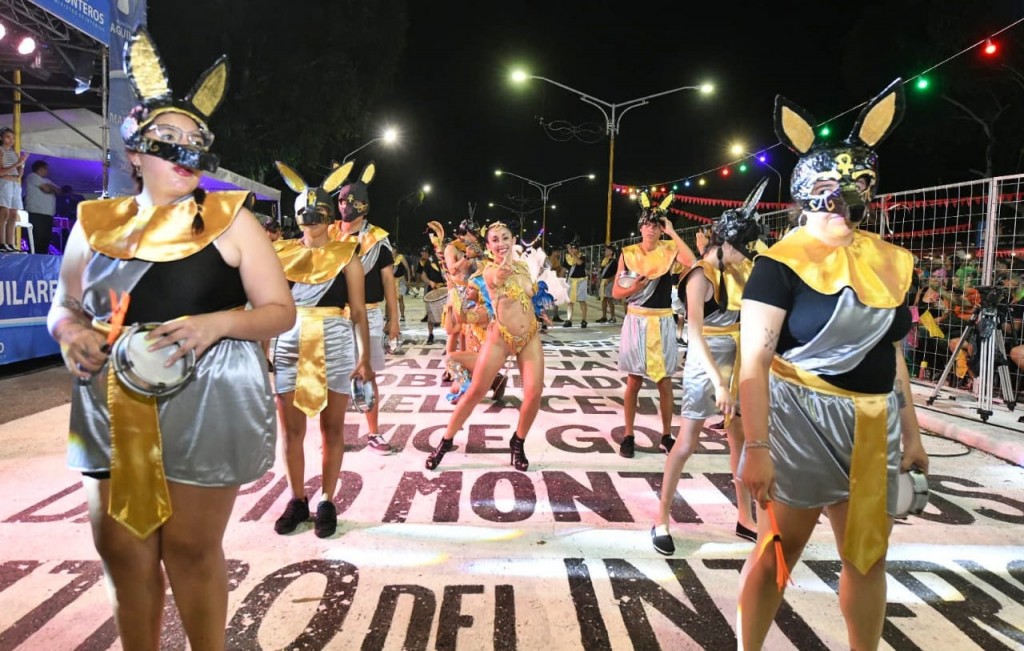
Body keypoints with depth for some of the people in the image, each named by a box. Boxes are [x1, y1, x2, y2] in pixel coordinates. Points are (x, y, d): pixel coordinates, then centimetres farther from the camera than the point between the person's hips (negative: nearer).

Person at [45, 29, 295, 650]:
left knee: (191, 547, 5)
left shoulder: (229, 219, -3)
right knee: (122, 549, 11)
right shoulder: (97, 222, 7)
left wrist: (216, 322, -22)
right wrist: (71, 332, -8)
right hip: (115, 407, 4)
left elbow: (280, 311, -4)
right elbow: (65, 305, 16)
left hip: (206, 404, -4)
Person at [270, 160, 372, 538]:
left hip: (334, 347, -2)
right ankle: (297, 500, 21)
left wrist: (365, 357, -3)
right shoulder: (282, 253, 7)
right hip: (289, 347, 2)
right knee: (291, 428, 7)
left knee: (332, 428, 5)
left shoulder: (345, 255, 1)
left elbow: (358, 311, 1)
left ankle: (327, 502, 17)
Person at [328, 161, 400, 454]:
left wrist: (393, 319, -2)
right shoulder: (329, 234, 5)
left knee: (368, 374, 6)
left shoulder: (377, 239, -1)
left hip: (368, 314, -1)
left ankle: (373, 433, 16)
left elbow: (388, 281, 1)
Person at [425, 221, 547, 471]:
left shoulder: (522, 266, 8)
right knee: (475, 392, -1)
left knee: (534, 393, -6)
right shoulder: (488, 269, -9)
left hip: (530, 336, 4)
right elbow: (502, 273, -31)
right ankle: (446, 441, 16)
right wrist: (509, 255, -19)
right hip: (500, 337, -4)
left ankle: (518, 442, 18)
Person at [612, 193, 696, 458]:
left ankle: (666, 436, 20)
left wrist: (672, 232, -18)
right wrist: (635, 287, -17)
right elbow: (616, 292, 2)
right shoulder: (628, 253, 1)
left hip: (662, 322, 0)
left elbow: (692, 262, -24)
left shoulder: (669, 250, -2)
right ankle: (629, 436, 16)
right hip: (636, 321, 0)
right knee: (633, 382, 6)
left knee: (665, 382, 7)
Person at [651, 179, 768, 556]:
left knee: (743, 441, 12)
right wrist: (718, 383, -33)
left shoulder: (737, 269, 6)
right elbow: (696, 333, -28)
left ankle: (745, 519, 25)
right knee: (686, 444, -3)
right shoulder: (701, 277, -17)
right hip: (705, 365, -7)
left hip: (737, 364, 8)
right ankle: (661, 520, 9)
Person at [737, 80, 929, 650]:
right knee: (779, 550, 5)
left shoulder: (889, 260, 7)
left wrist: (911, 431, 16)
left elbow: (889, 349, 15)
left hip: (872, 426, 6)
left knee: (868, 556, 15)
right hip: (799, 420, -6)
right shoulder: (784, 260, -13)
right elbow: (754, 360, -16)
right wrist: (756, 446, -21)